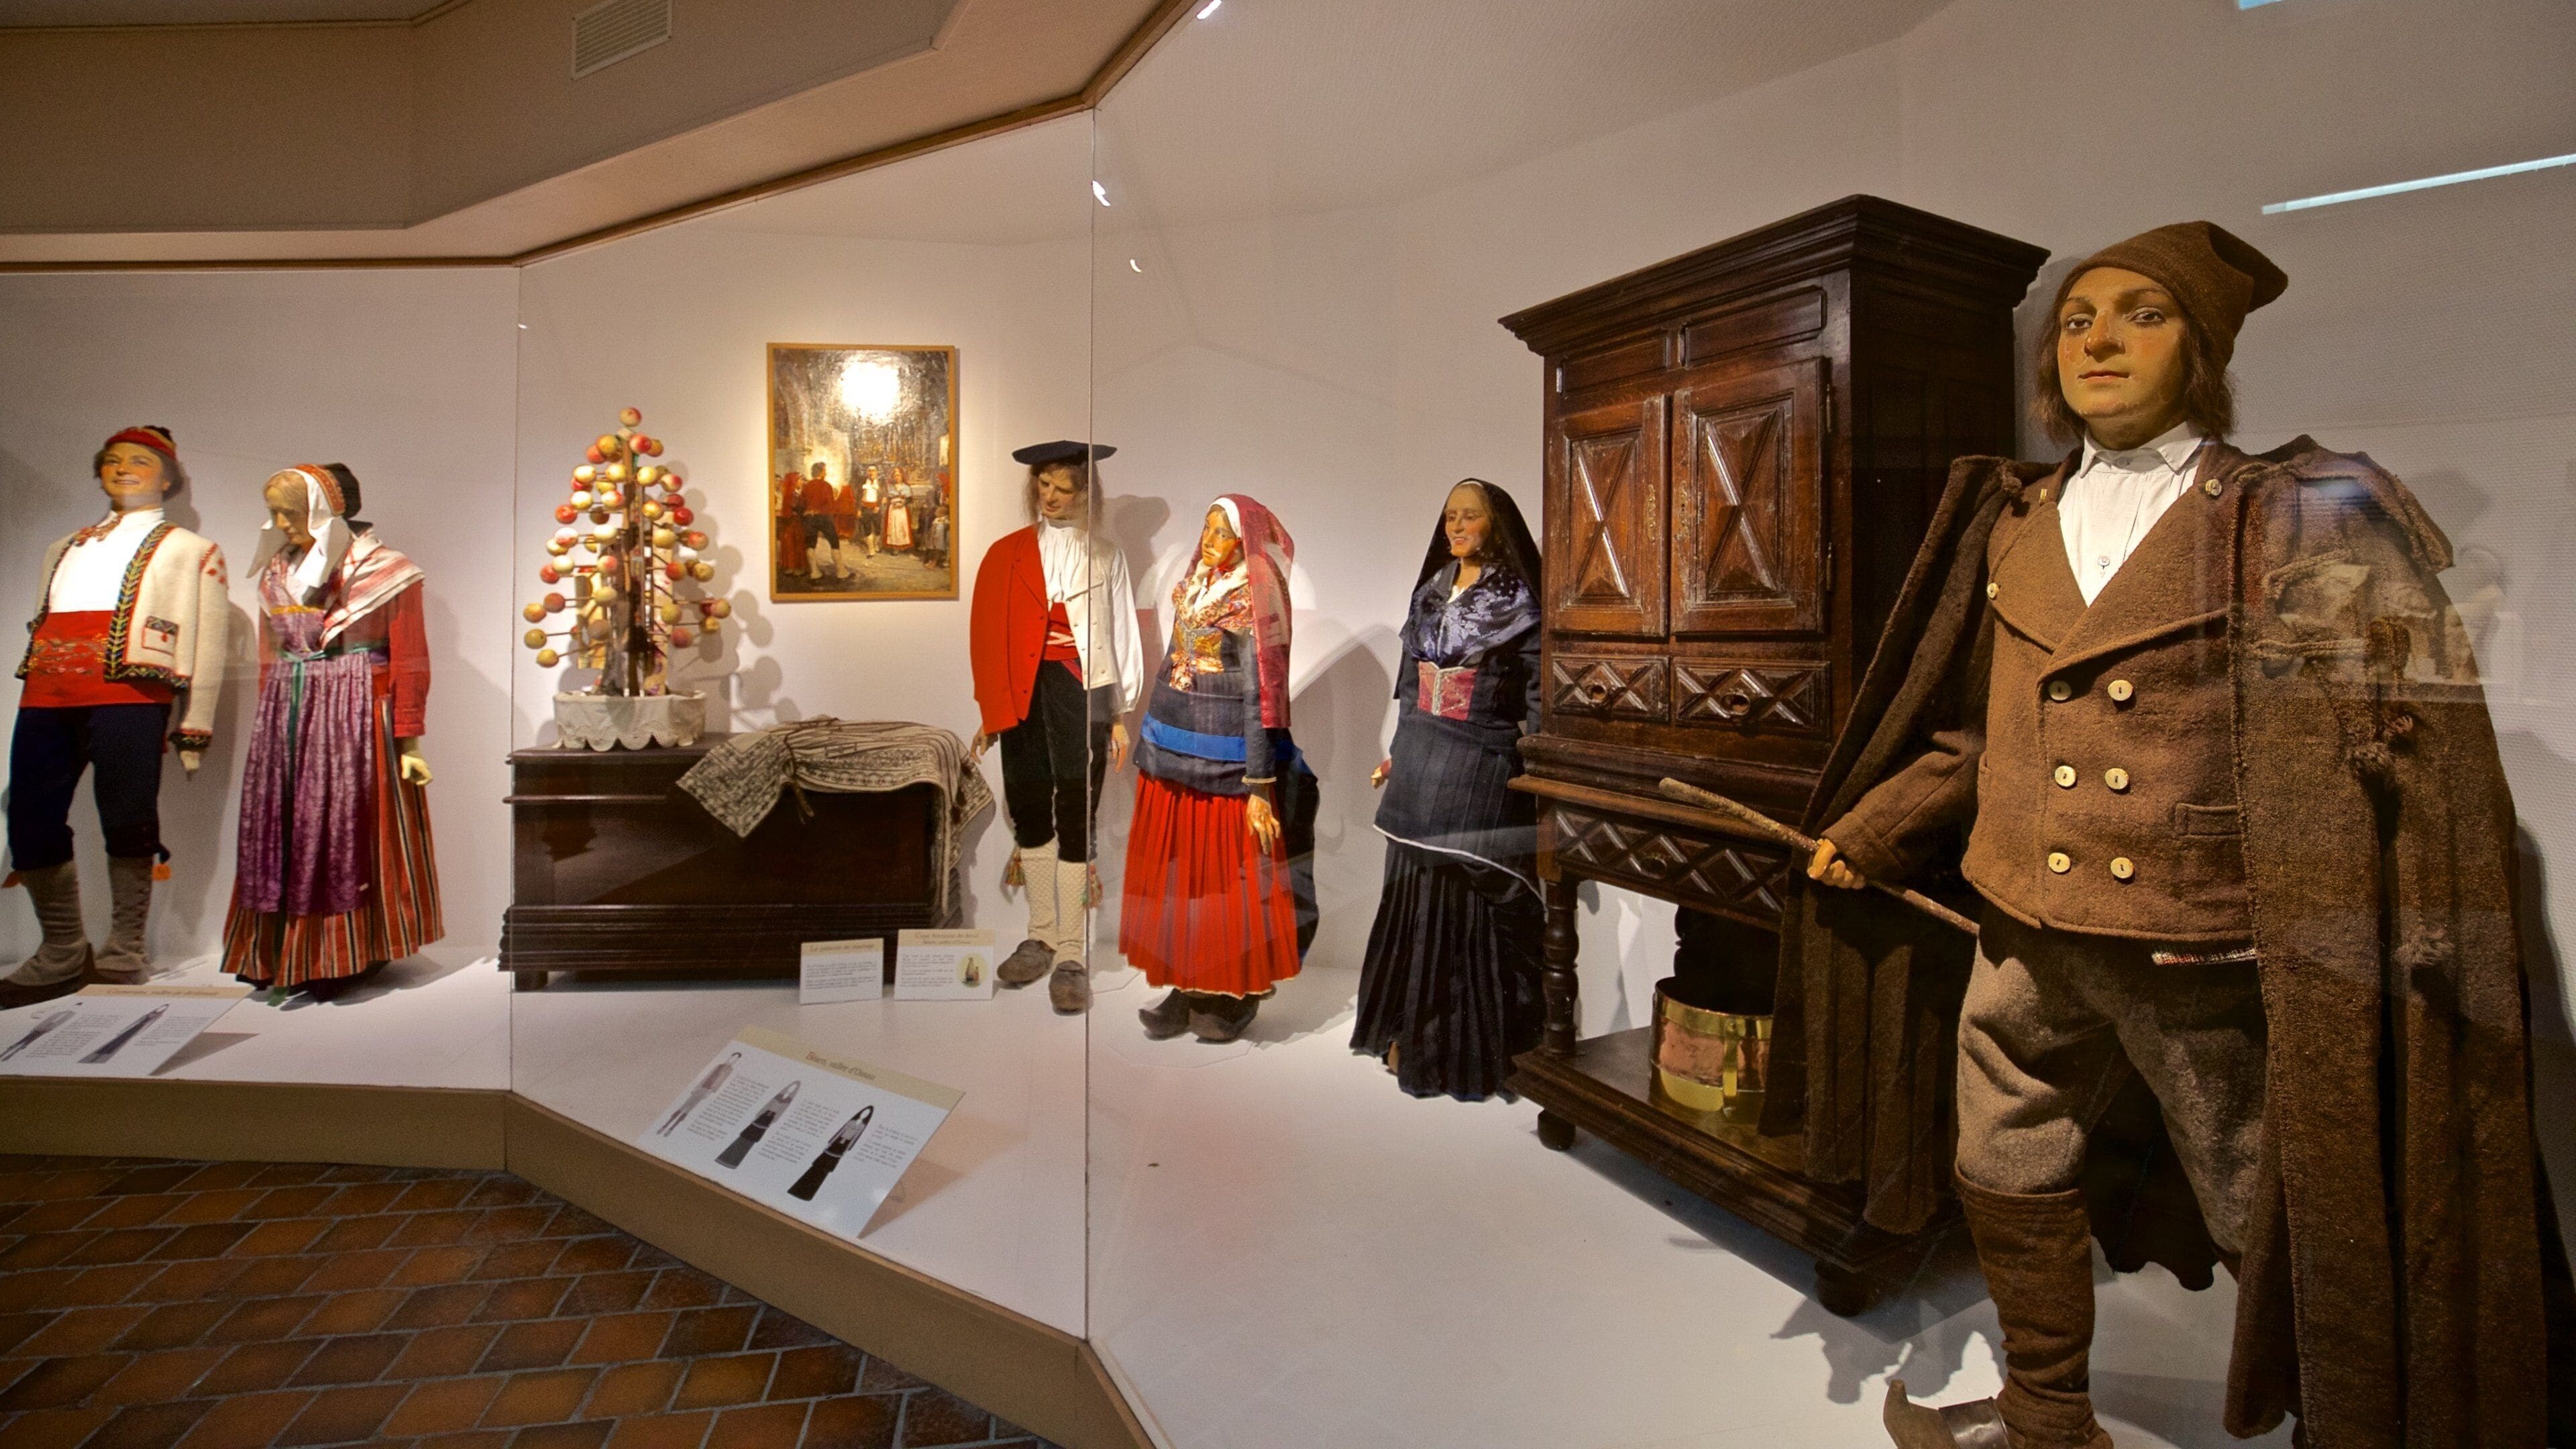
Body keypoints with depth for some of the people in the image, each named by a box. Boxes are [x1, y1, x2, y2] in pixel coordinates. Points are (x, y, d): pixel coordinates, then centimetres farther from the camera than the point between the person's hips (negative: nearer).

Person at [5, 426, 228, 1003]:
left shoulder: (190, 550, 14)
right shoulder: (63, 549, 30)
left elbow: (207, 642, 5)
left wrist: (194, 729, -4)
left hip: (126, 693, -5)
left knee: (126, 819, -6)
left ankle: (126, 949, 4)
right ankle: (62, 955, 13)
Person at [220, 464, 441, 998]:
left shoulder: (383, 571, -3)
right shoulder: (276, 574, 13)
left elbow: (410, 663, -6)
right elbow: (270, 660, 18)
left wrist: (408, 741, -9)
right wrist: (269, 725, 14)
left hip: (356, 716, -5)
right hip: (286, 716, 5)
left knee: (345, 833, -3)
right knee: (279, 835, 5)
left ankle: (343, 958, 7)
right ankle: (277, 955, 15)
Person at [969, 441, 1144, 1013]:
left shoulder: (1106, 557, 7)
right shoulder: (1005, 554, 9)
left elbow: (1122, 635, 7)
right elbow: (986, 634, 7)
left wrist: (1119, 715, 3)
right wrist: (988, 714, 3)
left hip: (1081, 696, -2)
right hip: (1022, 698, 2)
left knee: (1075, 821, -1)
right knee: (1029, 817, 10)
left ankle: (1071, 955, 6)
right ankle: (1041, 938, 26)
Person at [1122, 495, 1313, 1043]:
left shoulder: (1252, 604, -11)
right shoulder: (1191, 587, 10)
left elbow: (1260, 699, -14)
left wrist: (1260, 787, -17)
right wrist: (1150, 751, 16)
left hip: (1222, 761, -7)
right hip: (1171, 755, 7)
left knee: (1225, 870, 3)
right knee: (1176, 869, 11)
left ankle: (1235, 995, 19)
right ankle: (1187, 987, 24)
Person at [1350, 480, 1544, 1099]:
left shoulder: (1520, 606, -6)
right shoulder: (1428, 595, 11)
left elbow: (1539, 705, -9)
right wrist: (1398, 756, 16)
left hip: (1481, 772, -6)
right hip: (1420, 770, 6)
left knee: (1473, 906, 0)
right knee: (1413, 897, 11)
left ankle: (1473, 1046, 14)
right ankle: (1411, 1035, 24)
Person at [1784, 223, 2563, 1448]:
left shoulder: (2296, 520, -5)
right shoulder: (2019, 523, 8)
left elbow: (2412, 758, -9)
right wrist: (1864, 833, 6)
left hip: (2210, 954, -5)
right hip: (2029, 934, 5)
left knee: (2291, 1232, 11)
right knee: (2011, 1188, 19)